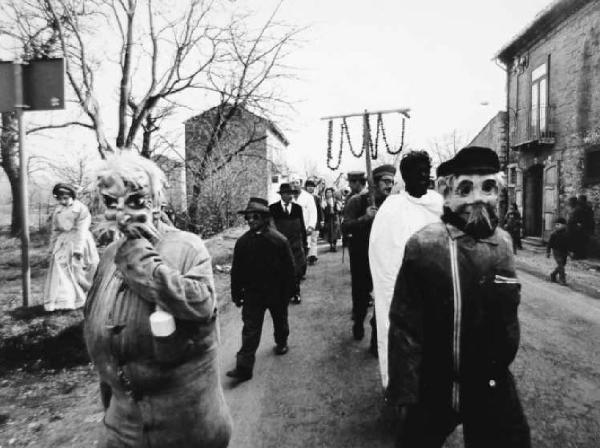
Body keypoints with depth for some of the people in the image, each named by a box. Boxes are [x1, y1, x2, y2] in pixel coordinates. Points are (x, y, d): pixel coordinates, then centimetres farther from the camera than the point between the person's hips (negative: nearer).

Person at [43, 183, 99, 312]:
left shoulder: (81, 209, -10)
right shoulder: (57, 211, 7)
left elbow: (81, 231, -15)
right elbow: (54, 230, 14)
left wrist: (78, 249, -20)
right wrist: (52, 247, 11)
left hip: (79, 242, -4)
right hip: (62, 244, 4)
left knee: (79, 272, 6)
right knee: (60, 270, -3)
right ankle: (63, 300, 4)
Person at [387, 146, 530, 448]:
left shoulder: (503, 243, -3)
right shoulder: (423, 246, -19)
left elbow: (507, 313, 11)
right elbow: (404, 327, -17)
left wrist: (501, 364, 16)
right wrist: (405, 394, -14)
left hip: (493, 387, 4)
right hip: (432, 391, -4)